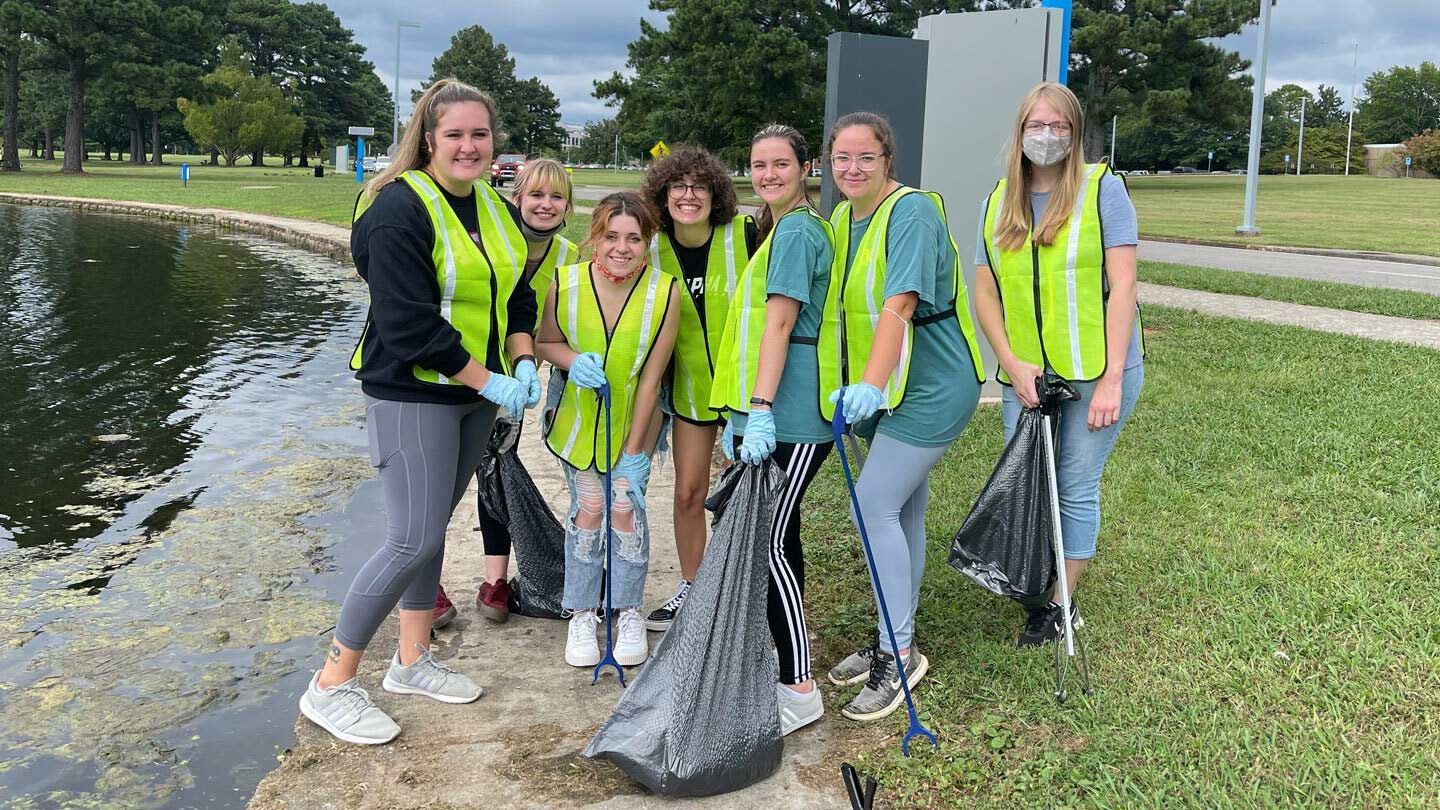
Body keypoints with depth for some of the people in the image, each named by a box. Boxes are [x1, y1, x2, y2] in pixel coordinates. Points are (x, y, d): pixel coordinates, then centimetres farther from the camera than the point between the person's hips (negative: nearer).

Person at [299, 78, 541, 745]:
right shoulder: (399, 209, -16)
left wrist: (522, 361, -4)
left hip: (474, 395, 8)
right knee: (414, 540, -10)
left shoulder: (493, 208, 9)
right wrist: (487, 382, -19)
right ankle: (331, 686, 3)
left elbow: (515, 294, 15)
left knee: (432, 527, 15)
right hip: (412, 395, -8)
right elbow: (408, 323, -22)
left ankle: (411, 661, 29)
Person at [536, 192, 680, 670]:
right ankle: (582, 615, 17)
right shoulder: (566, 283, -18)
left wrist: (634, 451, -15)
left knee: (626, 509, -2)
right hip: (578, 418, 1)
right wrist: (573, 360, -25)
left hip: (633, 420, -1)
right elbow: (545, 342, -1)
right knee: (587, 509, 1)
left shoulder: (664, 292, -21)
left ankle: (629, 613, 17)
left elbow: (650, 377, -17)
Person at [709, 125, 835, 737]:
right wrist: (739, 415, 23)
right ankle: (791, 644, 31)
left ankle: (799, 689, -4)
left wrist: (760, 410, -24)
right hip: (762, 412, 10)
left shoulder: (797, 230, -9)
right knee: (775, 536, 16)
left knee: (769, 542, -10)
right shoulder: (779, 229, 22)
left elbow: (779, 323, -19)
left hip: (791, 416, -10)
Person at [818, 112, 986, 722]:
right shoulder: (842, 219, 8)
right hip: (878, 391, 8)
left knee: (874, 504, -13)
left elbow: (899, 305, -29)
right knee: (903, 511, 13)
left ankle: (898, 656, -3)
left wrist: (870, 385, -39)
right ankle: (895, 641, 24)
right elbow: (841, 307, 13)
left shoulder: (912, 212, -17)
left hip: (930, 388, -8)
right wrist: (861, 389, 7)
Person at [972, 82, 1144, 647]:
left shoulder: (1102, 189, -6)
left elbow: (1121, 287, -11)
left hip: (1096, 372, -4)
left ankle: (1062, 605, 19)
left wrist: (1110, 379, -16)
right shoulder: (998, 202, 7)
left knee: (1076, 487, 4)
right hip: (1025, 375, 4)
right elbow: (985, 293, 5)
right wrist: (1012, 364, -9)